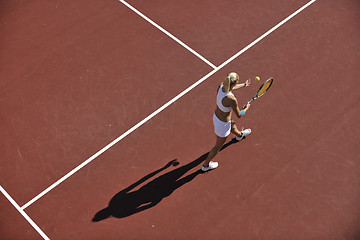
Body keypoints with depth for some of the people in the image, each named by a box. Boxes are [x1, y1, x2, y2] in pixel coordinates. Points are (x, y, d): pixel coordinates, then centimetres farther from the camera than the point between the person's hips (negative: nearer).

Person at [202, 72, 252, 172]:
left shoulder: (221, 86, -19)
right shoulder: (232, 99, -40)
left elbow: (231, 88, 9)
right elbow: (239, 115, -22)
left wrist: (244, 85, 24)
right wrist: (247, 108, -1)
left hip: (216, 116, 8)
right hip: (222, 124, -8)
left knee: (233, 126, 41)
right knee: (218, 146, 20)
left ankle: (240, 135, 77)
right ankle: (206, 165, 41)